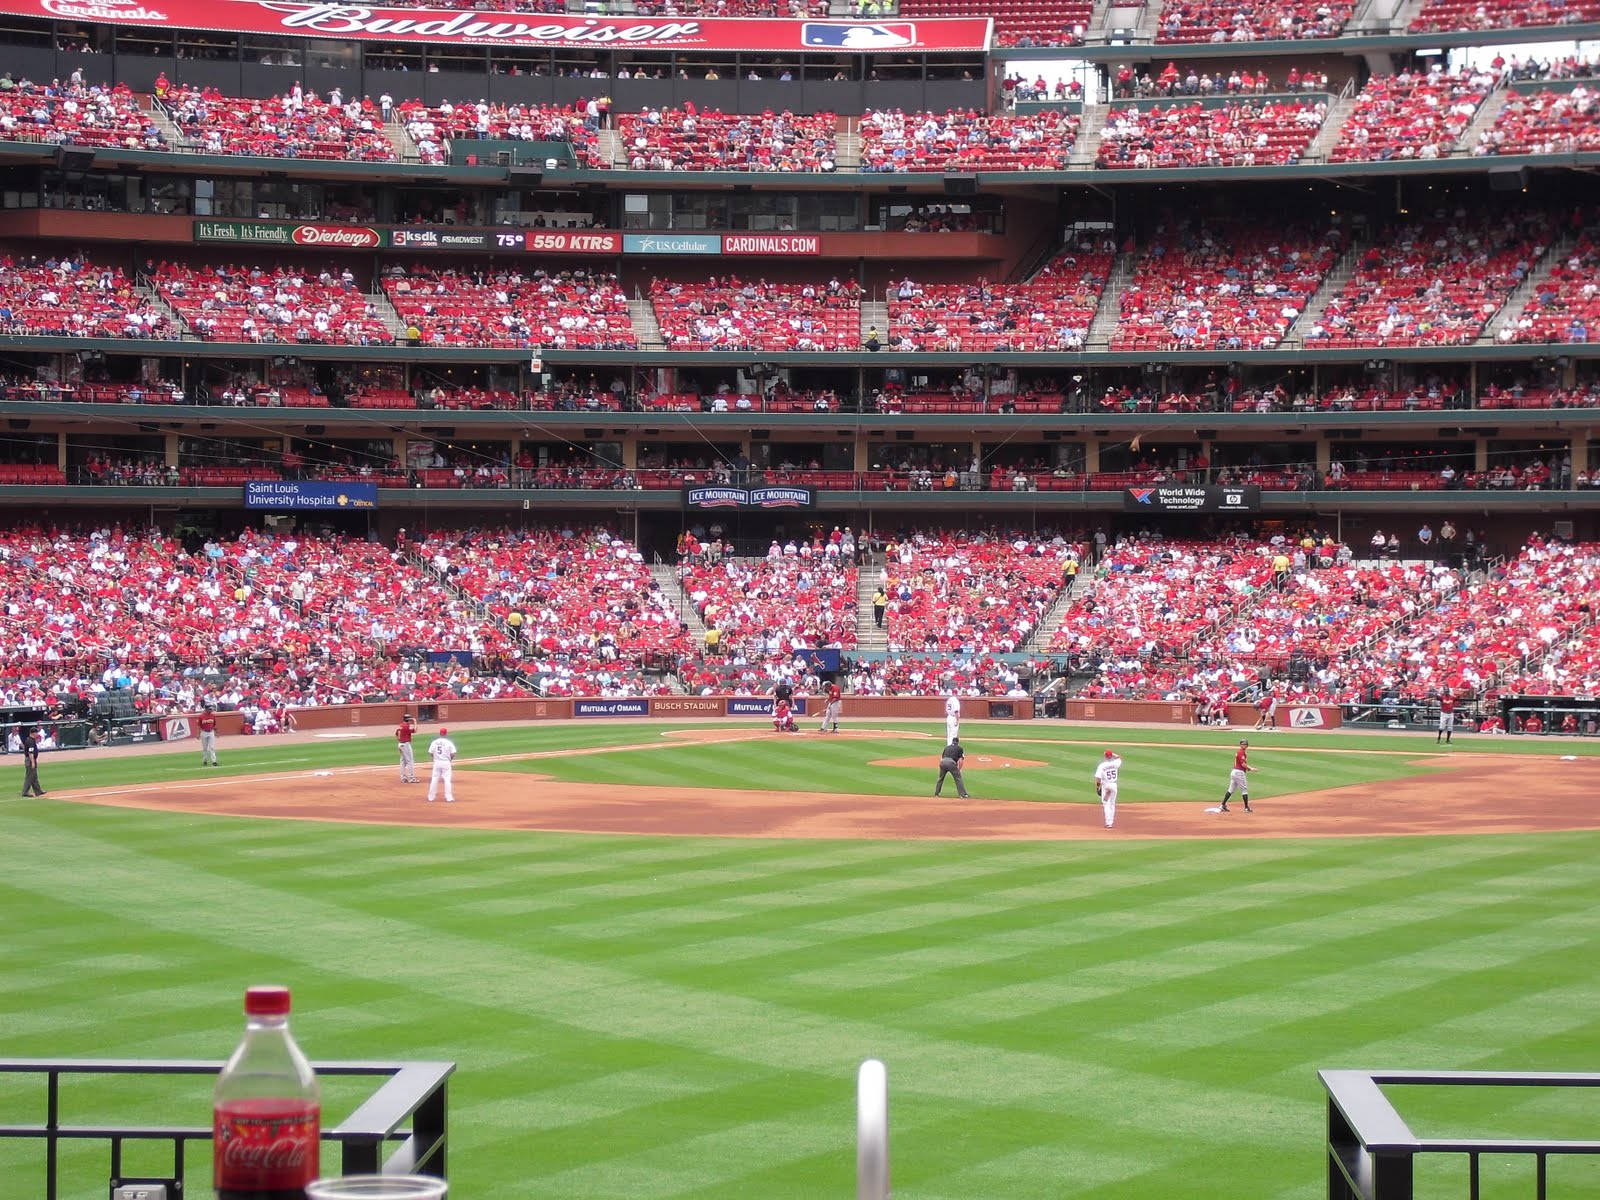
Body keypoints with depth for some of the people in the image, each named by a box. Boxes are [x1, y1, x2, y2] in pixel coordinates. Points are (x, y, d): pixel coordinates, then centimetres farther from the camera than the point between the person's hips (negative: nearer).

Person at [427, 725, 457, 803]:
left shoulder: (434, 742, -1)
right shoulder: (449, 743, -8)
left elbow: (430, 753, 0)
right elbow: (453, 754, -9)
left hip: (436, 763, 3)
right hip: (446, 763, -3)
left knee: (434, 780, 10)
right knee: (447, 780, 2)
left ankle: (430, 798, 13)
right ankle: (449, 798, 0)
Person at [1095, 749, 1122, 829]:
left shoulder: (1102, 766, -14)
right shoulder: (1115, 764, -6)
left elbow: (1098, 778, -14)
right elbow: (1120, 757, 17)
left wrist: (1098, 788, -4)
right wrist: (1113, 754, 6)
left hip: (1105, 785, -3)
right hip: (1114, 785, 3)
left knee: (1106, 804, -2)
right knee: (1112, 804, 16)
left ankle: (1108, 823, -13)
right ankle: (1111, 822, 18)